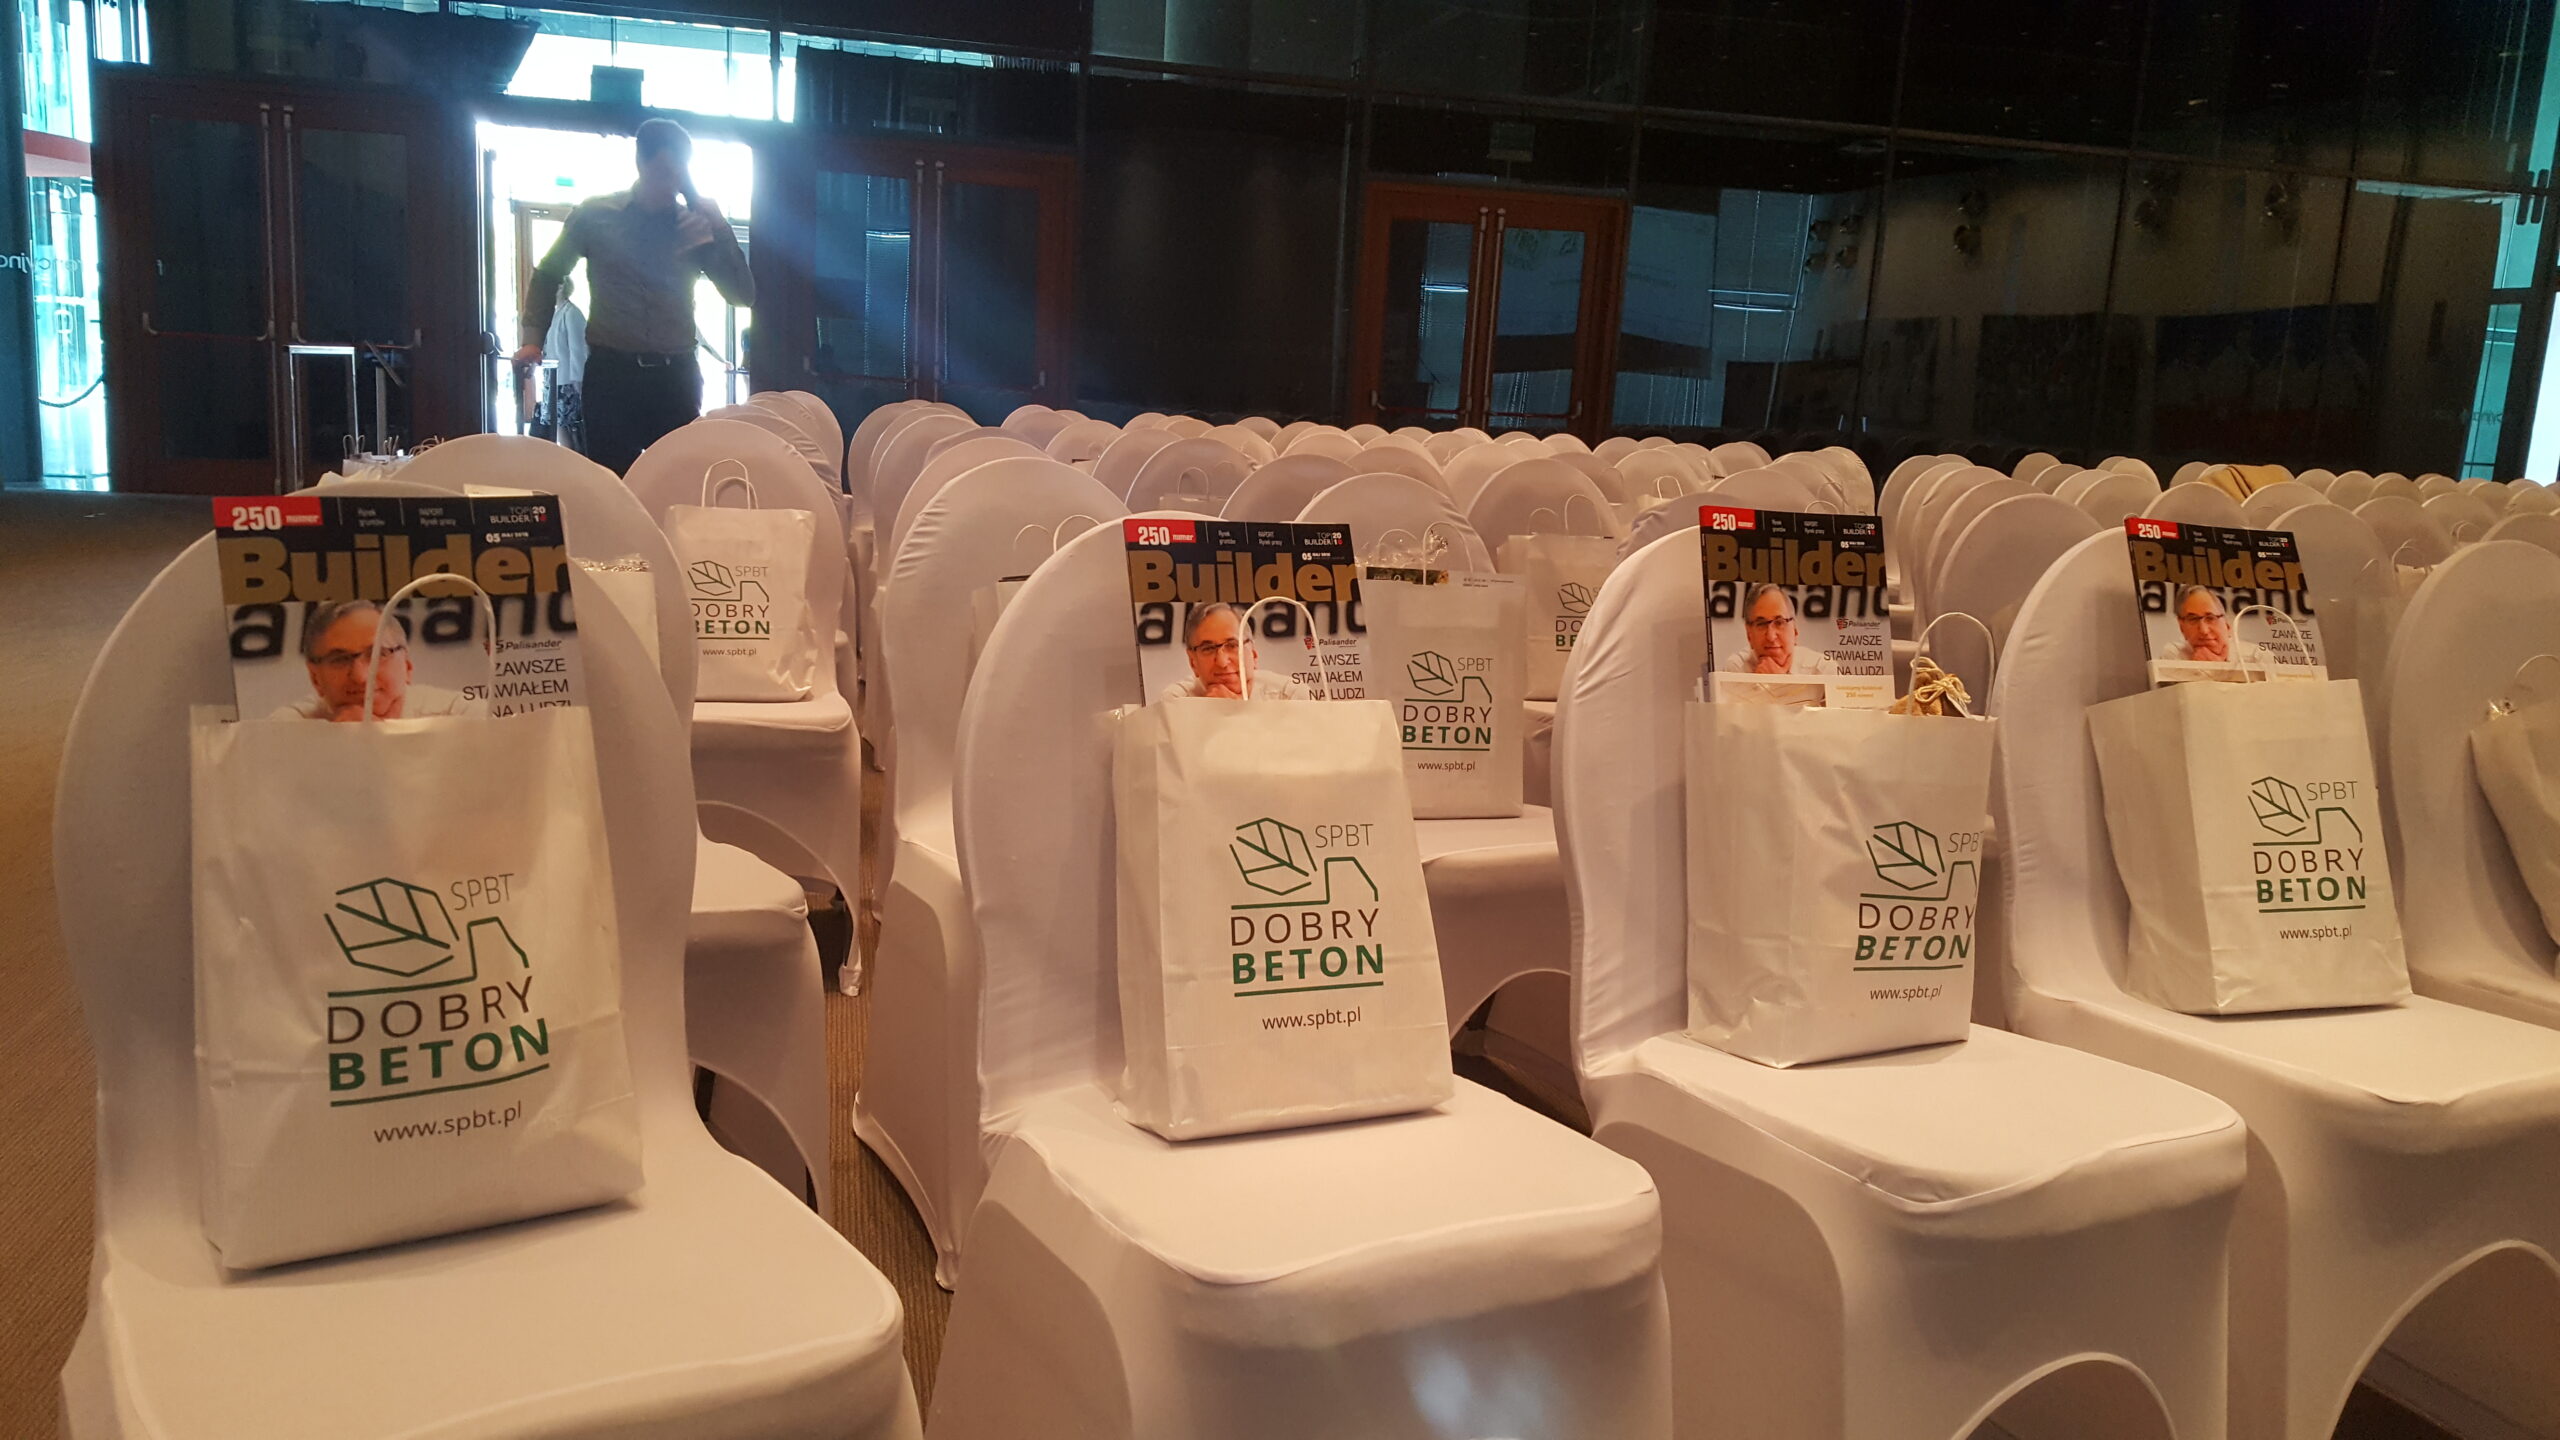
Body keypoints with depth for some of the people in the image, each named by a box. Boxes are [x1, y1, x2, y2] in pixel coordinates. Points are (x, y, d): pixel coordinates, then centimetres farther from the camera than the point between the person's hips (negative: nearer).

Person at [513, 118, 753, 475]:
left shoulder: (698, 225, 8)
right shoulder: (595, 215, 4)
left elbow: (743, 295, 2)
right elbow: (548, 274, 15)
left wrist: (718, 233, -9)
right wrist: (533, 340, 4)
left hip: (676, 376, 2)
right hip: (612, 375, -2)